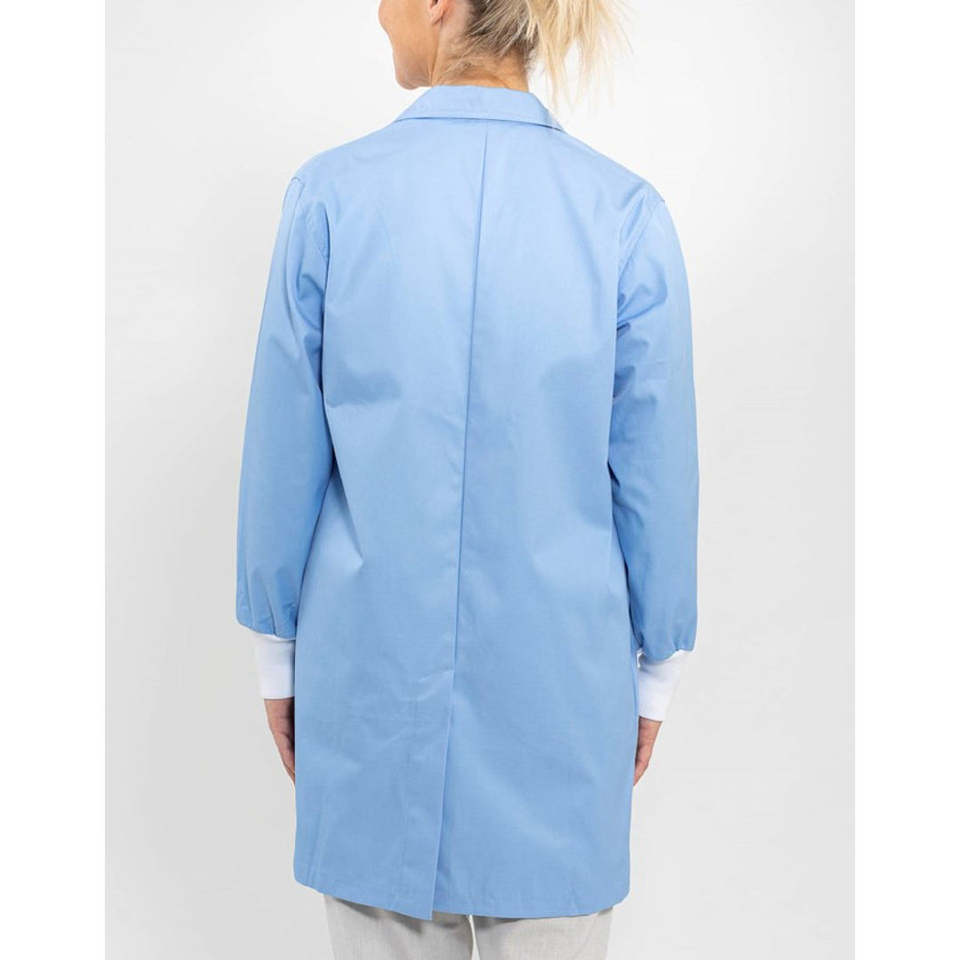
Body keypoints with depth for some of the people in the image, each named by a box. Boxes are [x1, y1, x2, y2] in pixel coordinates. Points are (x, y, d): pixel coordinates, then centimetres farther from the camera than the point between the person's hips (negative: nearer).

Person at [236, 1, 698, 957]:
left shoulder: (330, 196, -10)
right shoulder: (625, 214, -10)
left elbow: (282, 458, -5)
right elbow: (656, 475, -5)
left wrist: (277, 650, 9)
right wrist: (653, 673, 9)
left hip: (371, 671, 1)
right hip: (559, 679, 0)